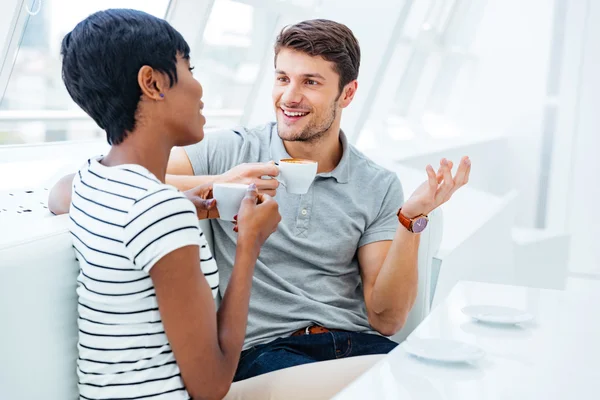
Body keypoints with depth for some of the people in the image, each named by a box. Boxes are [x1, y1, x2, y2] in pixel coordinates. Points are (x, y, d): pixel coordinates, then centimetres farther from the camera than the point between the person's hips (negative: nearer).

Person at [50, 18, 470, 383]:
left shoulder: (379, 187, 9)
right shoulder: (231, 152, 2)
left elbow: (386, 319, 4)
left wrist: (411, 219, -9)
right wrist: (217, 185, -19)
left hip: (357, 343, 4)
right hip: (264, 348, -3)